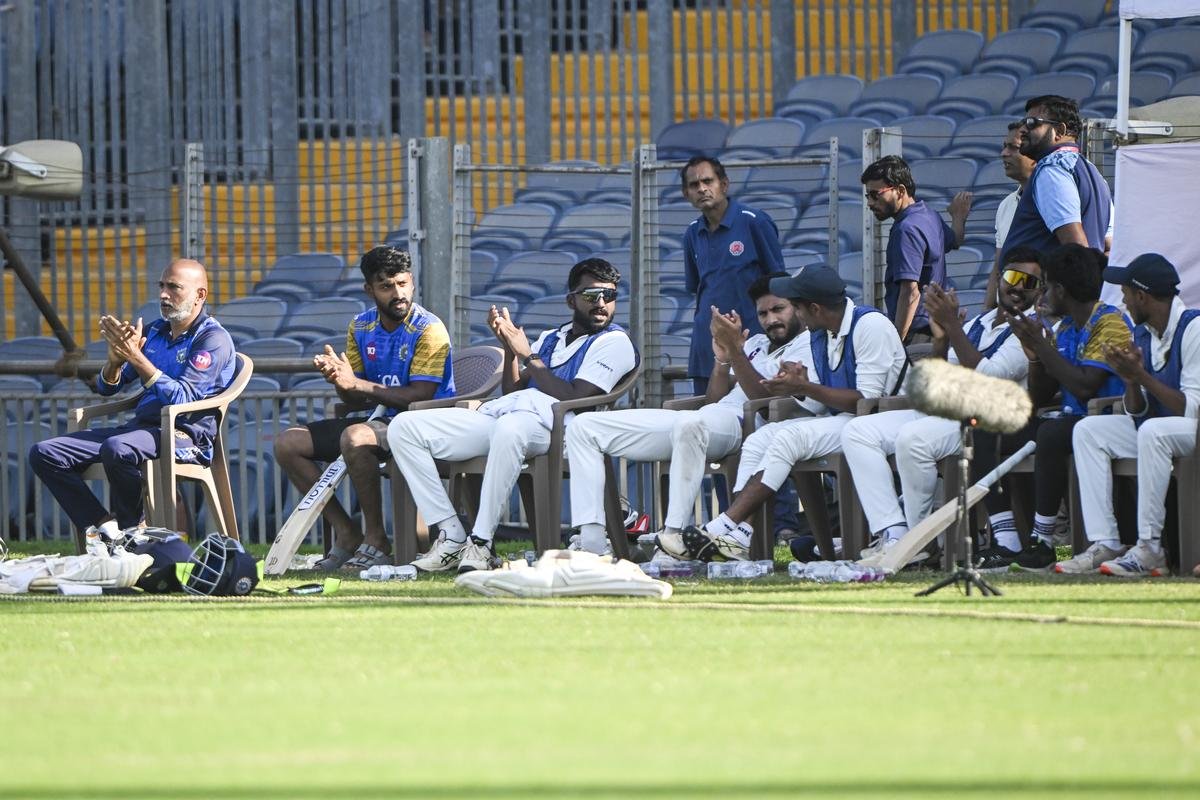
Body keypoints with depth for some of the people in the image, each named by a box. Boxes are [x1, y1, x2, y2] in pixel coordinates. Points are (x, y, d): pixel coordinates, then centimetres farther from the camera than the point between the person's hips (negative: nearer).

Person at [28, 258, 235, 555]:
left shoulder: (214, 340, -7)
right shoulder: (154, 332, 16)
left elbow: (181, 399, -20)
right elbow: (107, 387, 17)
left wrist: (136, 357, -23)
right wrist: (115, 358, -6)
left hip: (184, 435, -8)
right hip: (140, 427, 8)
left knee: (116, 449, -40)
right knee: (44, 453, -7)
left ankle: (129, 529, -16)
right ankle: (103, 526, -15)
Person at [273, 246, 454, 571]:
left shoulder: (429, 330, -13)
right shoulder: (361, 328, 7)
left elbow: (420, 397, -21)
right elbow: (356, 401, 8)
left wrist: (357, 384, -24)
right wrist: (339, 380, -16)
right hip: (381, 421, 8)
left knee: (355, 437, -37)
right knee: (288, 444, 0)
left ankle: (376, 540, -24)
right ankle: (347, 534, -2)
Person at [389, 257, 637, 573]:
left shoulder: (614, 342, 8)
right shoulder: (549, 339, 32)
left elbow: (575, 398, -7)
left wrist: (528, 356, -1)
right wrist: (510, 349, 11)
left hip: (544, 423, -8)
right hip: (495, 414, 8)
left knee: (509, 428, -46)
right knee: (404, 427, -8)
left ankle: (481, 543, -39)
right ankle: (451, 537, -16)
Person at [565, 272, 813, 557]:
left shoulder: (805, 346, 6)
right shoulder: (755, 344, 30)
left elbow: (765, 398, -11)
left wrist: (735, 350, -16)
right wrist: (722, 358, 5)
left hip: (741, 425, -9)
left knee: (689, 423, -46)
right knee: (583, 427, 2)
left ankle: (672, 535, -48)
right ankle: (591, 540, -12)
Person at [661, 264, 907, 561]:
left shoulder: (870, 325, -15)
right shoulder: (819, 335, 13)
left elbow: (869, 400, -19)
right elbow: (820, 405, 12)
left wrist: (805, 388, -20)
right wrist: (799, 386, -11)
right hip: (836, 420, 9)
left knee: (789, 438, -26)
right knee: (759, 439, -7)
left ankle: (721, 529, -27)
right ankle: (737, 535, -24)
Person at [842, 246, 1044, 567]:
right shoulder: (978, 324, 23)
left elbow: (986, 377, -16)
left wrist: (952, 326, -14)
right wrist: (940, 339, 0)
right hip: (942, 413, 9)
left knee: (913, 437, -34)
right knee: (858, 431, -7)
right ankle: (893, 534, -19)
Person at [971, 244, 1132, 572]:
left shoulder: (1111, 324, -10)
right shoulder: (1064, 329, 17)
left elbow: (1085, 387, -23)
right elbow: (1038, 400, 18)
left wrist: (1043, 346, -13)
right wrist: (1034, 355, 1)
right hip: (1070, 419, 9)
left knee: (1051, 433, -38)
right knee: (985, 433, -3)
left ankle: (1042, 543, -30)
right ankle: (1006, 544, -17)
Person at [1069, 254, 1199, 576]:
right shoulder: (1143, 333, 9)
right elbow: (1137, 413, 9)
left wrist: (1142, 376, -23)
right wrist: (1131, 380, -11)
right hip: (1154, 427, 9)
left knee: (1154, 431, -36)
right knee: (1089, 430, -4)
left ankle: (1150, 547, -33)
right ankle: (1104, 543, -16)